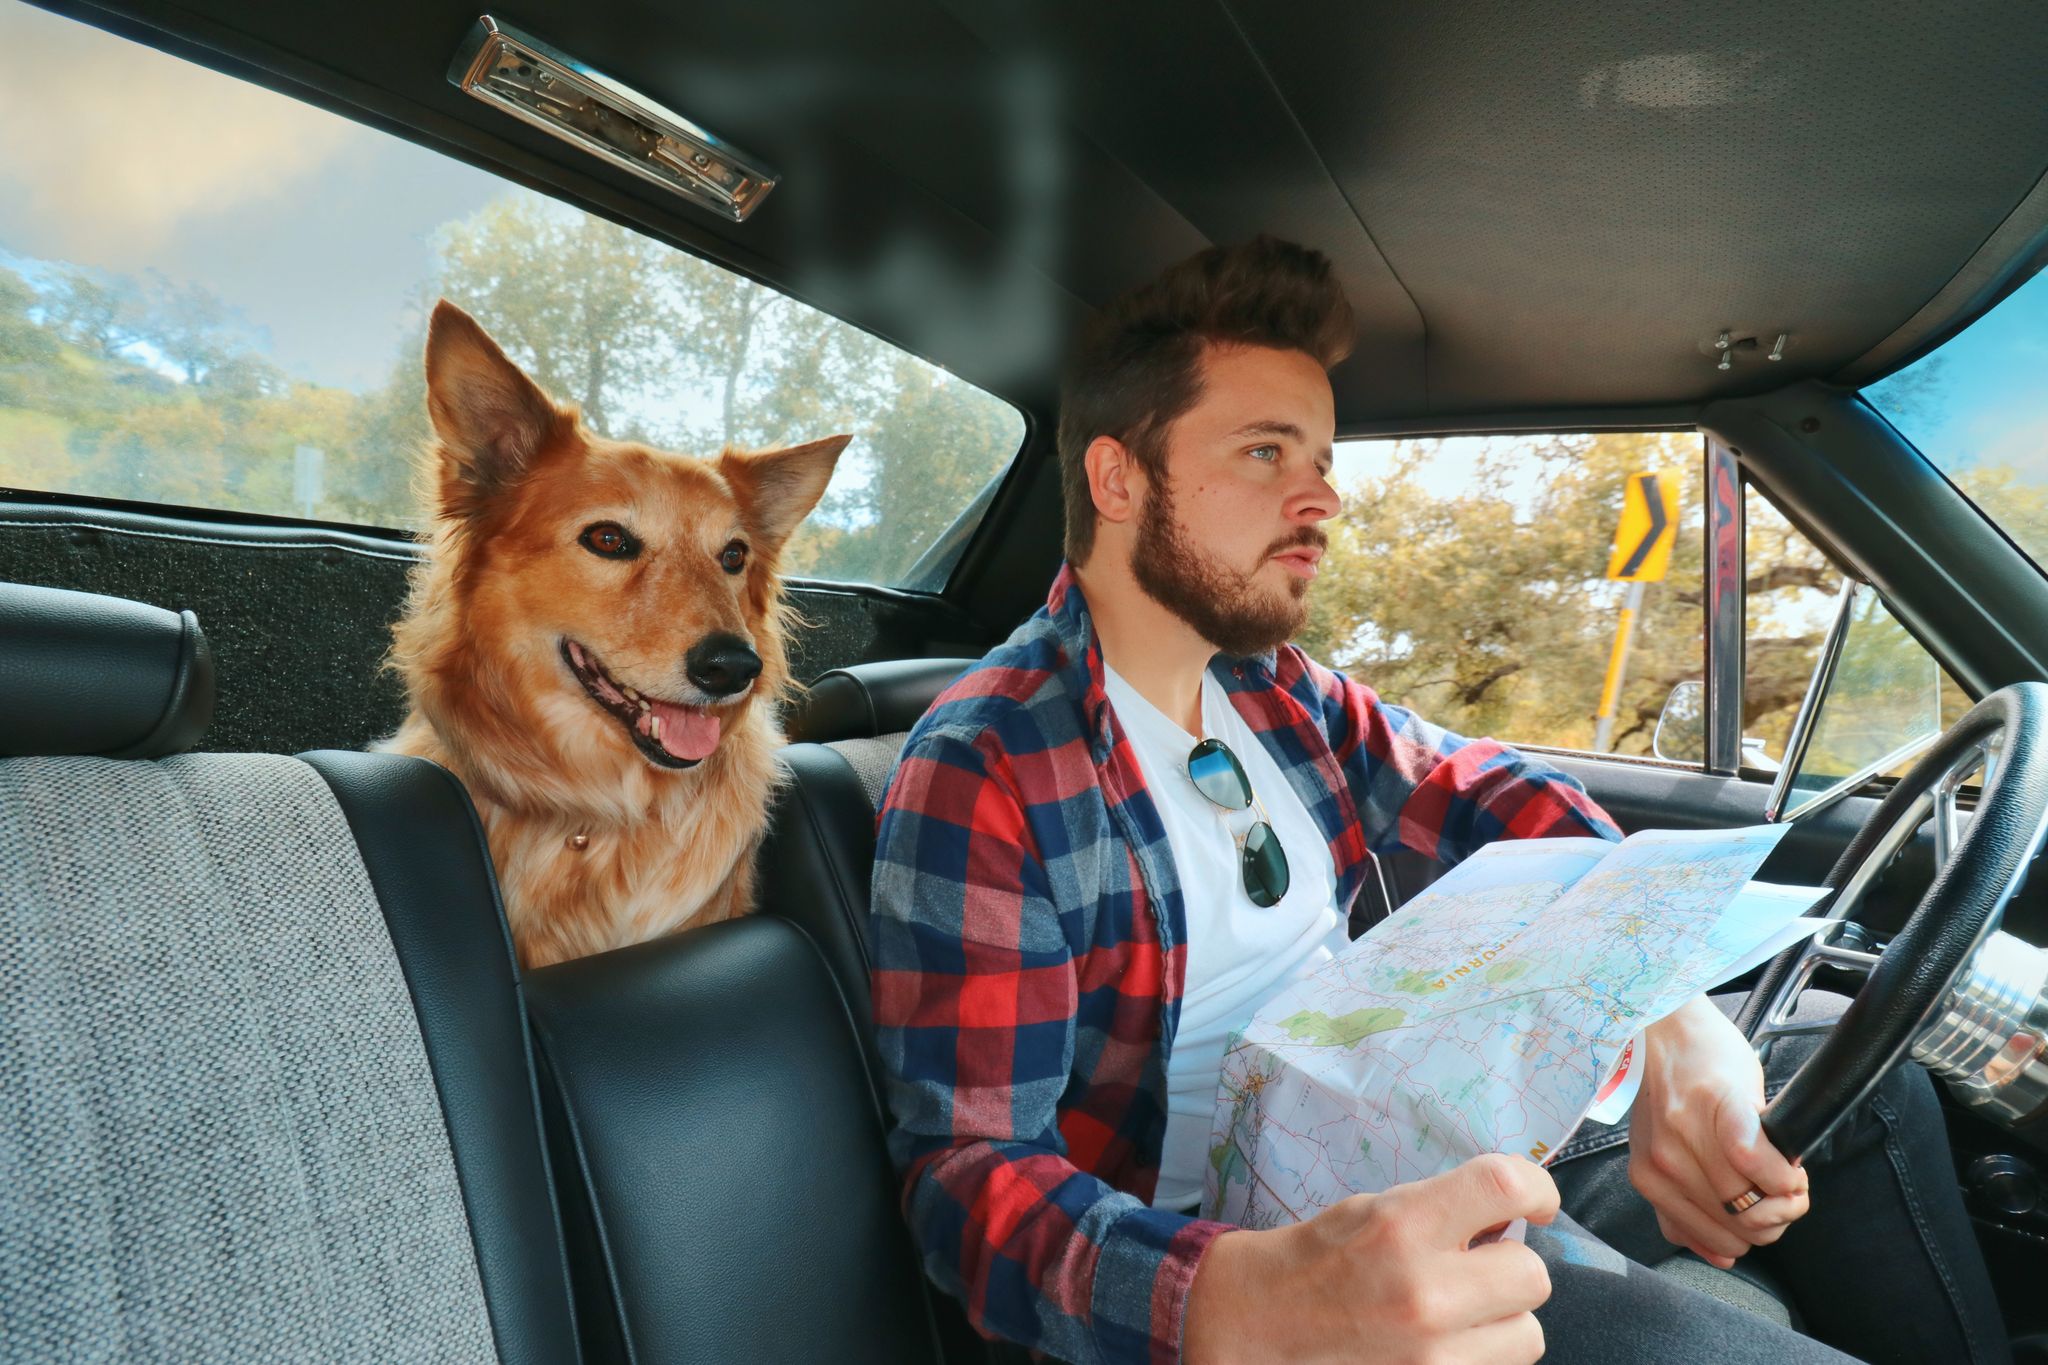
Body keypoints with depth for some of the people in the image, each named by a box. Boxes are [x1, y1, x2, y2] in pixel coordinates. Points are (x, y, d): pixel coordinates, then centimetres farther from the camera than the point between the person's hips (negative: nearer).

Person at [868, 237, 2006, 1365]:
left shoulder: (1283, 695, 6)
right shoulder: (981, 774, -20)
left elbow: (1504, 803, 2)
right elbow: (973, 1169, -25)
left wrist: (1679, 1020, -19)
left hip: (1419, 1145, 8)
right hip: (1232, 1247, -7)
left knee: (1867, 1089, 11)